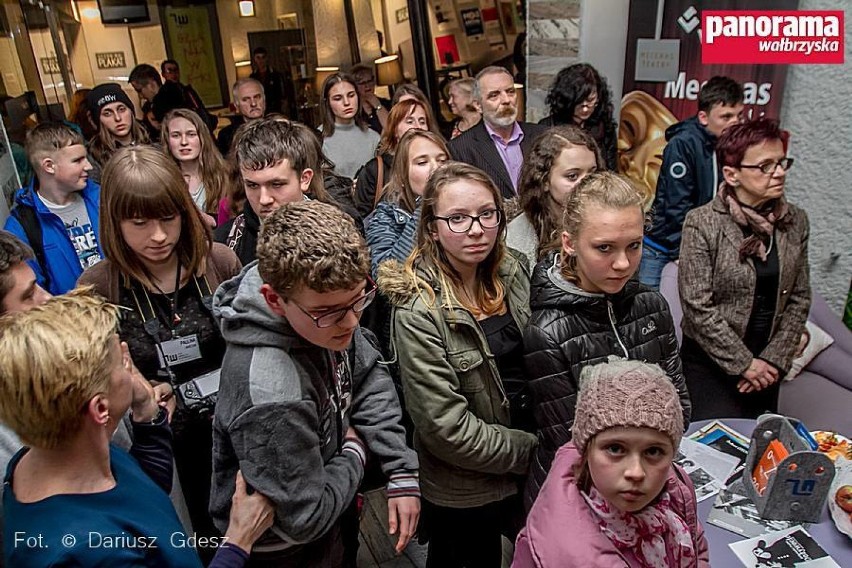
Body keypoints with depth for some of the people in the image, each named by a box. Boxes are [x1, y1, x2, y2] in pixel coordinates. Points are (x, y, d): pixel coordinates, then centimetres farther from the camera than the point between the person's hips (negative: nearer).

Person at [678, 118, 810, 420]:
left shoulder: (795, 222, 0)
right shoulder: (702, 223, -16)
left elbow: (799, 299, 3)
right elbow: (698, 307, -17)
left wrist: (775, 360, -5)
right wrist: (743, 363, -13)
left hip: (766, 365, 5)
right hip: (710, 362, -4)